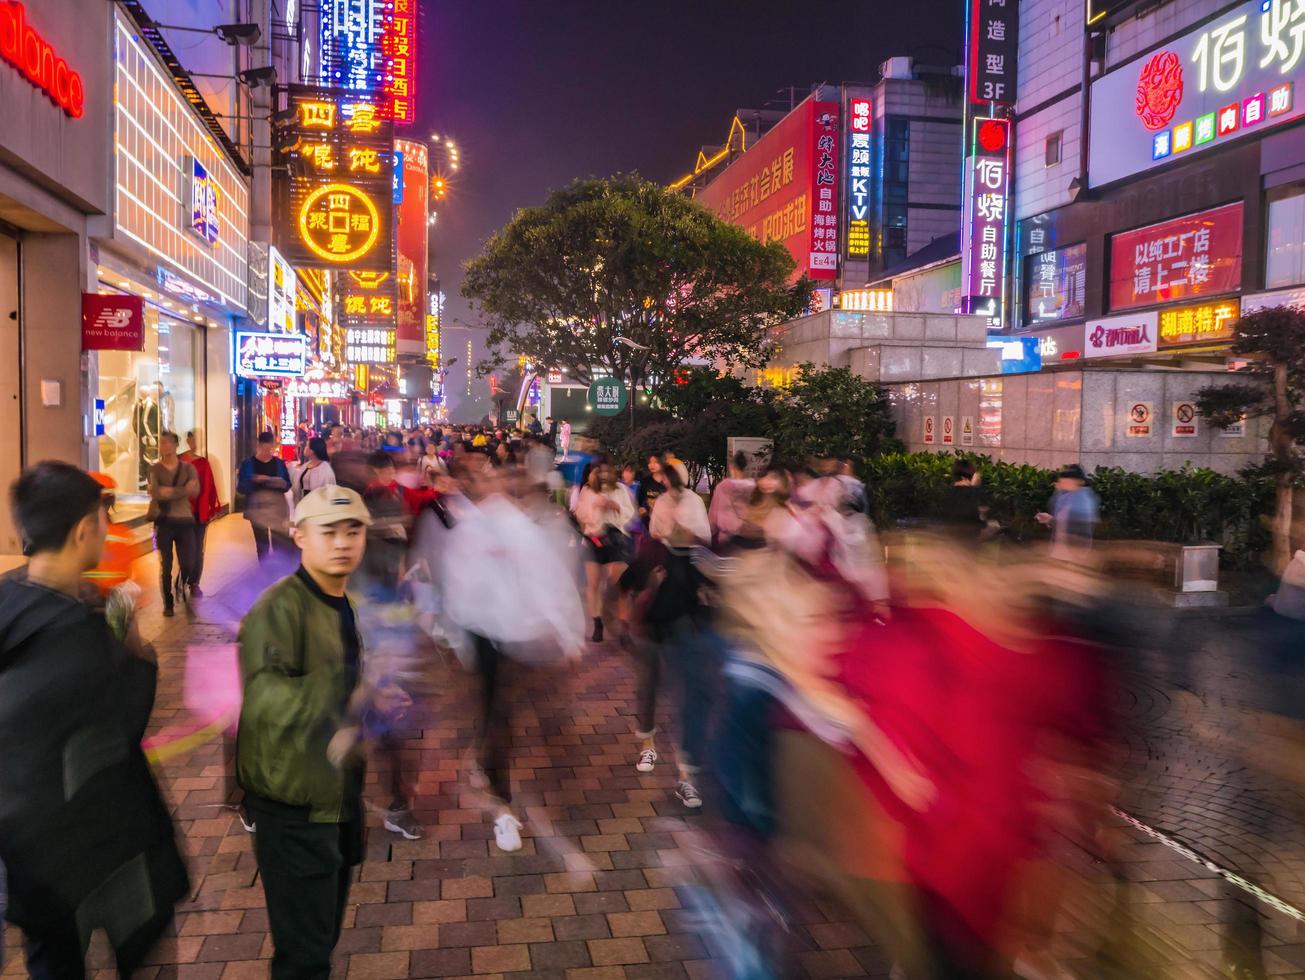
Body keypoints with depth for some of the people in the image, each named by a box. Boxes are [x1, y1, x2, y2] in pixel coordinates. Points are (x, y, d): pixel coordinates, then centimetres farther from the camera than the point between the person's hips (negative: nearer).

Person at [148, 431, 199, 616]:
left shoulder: (188, 468, 5)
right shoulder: (155, 469, 2)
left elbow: (195, 491, -12)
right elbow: (155, 493, -16)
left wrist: (170, 492, -21)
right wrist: (183, 490, -16)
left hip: (185, 520, 1)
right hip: (164, 522, -1)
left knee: (188, 564, -2)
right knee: (165, 566, 1)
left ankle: (181, 585, 31)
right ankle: (168, 603, 14)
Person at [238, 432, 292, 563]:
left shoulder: (279, 463, 4)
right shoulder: (248, 464, 0)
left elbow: (287, 485, 2)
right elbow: (241, 487, -5)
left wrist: (278, 483, -20)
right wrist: (254, 481, -23)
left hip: (277, 508, 0)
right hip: (257, 508, 0)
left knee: (279, 543, -5)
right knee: (261, 544, 6)